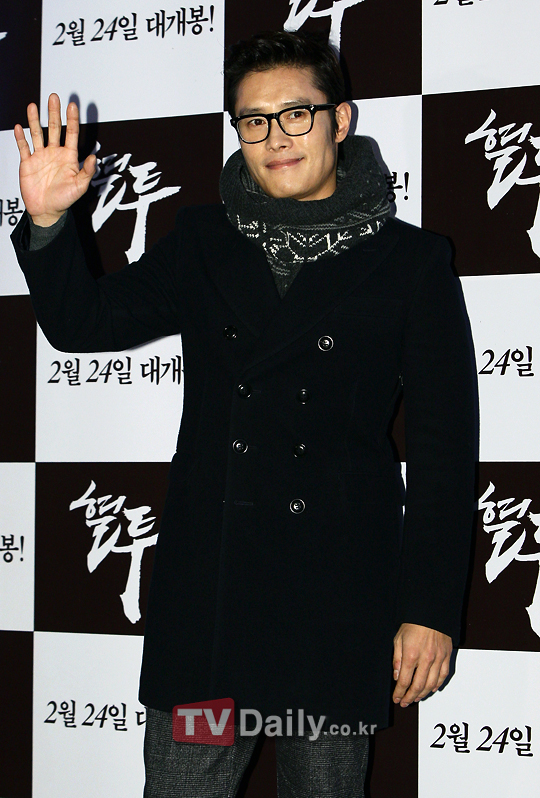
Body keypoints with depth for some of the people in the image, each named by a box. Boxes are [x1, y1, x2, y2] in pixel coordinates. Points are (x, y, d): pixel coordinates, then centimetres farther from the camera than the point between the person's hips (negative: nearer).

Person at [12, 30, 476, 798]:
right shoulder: (203, 242, 11)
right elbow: (82, 323, 16)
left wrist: (431, 610, -6)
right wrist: (47, 221, -2)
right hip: (206, 586, 2)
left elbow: (444, 446, -1)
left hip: (340, 595, -2)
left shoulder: (410, 260, 1)